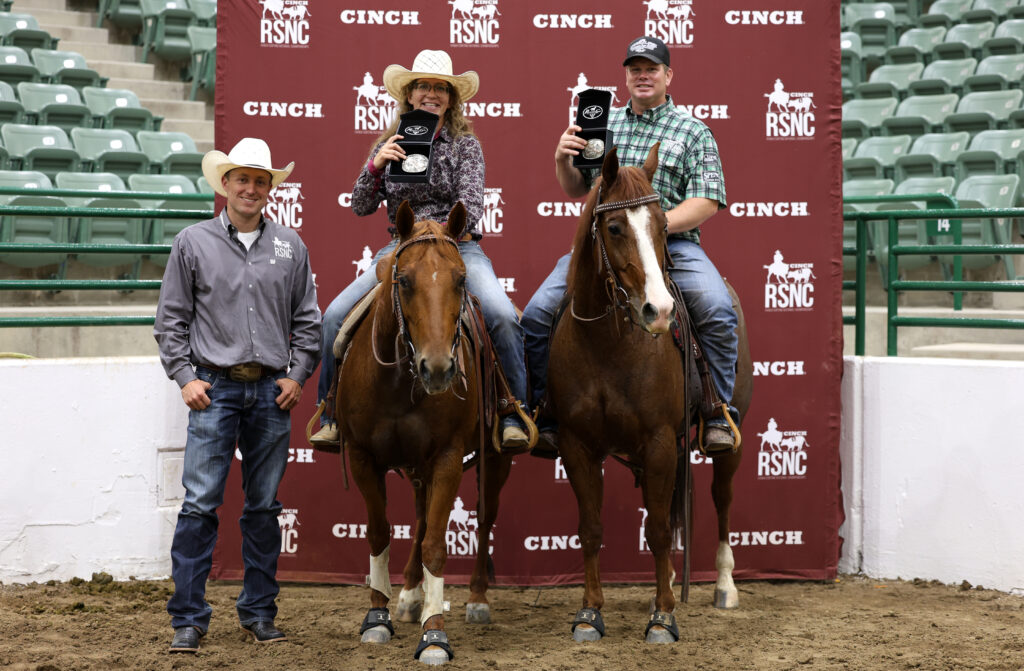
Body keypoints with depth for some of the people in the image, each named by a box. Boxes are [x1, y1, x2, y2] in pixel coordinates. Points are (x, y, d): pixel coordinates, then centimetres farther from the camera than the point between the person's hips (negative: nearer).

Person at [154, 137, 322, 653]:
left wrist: (298, 375, 2)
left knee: (264, 506, 8)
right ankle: (189, 618, -3)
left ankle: (259, 611, 17)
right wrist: (184, 377, -4)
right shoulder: (193, 243, 3)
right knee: (200, 503, -7)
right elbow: (170, 319, 5)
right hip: (215, 387, -2)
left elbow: (307, 320, 13)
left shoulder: (290, 246, 9)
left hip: (272, 390, 2)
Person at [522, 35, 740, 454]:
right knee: (536, 315, -14)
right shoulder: (603, 124, 18)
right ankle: (545, 418, 0)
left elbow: (707, 202, -3)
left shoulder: (693, 132, 7)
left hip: (672, 242, -3)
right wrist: (563, 161, -2)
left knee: (718, 310, -29)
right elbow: (576, 190, 22)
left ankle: (719, 416, -14)